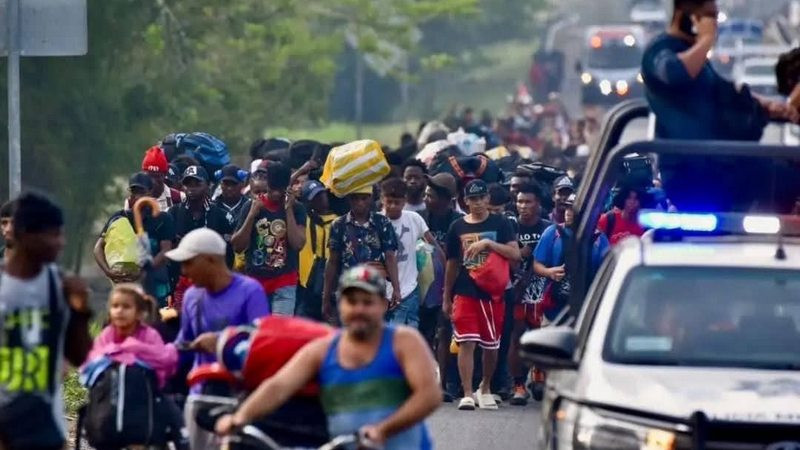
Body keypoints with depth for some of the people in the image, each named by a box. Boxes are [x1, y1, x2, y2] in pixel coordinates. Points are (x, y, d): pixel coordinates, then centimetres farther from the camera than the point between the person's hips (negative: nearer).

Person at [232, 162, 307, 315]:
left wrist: (288, 210, -13)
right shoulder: (253, 206, 3)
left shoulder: (296, 208, 1)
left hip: (285, 281, -2)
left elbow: (297, 244, -10)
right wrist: (252, 214, -11)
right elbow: (238, 245, 1)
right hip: (255, 280, 2)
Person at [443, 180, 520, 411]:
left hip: (492, 293, 0)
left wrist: (487, 243, -20)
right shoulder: (458, 227, 8)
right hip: (465, 293, 0)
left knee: (491, 344, 9)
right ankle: (467, 394, -12)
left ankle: (485, 389, 29)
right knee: (466, 342, -10)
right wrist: (446, 297, 15)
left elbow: (515, 254, -9)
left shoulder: (499, 224, 2)